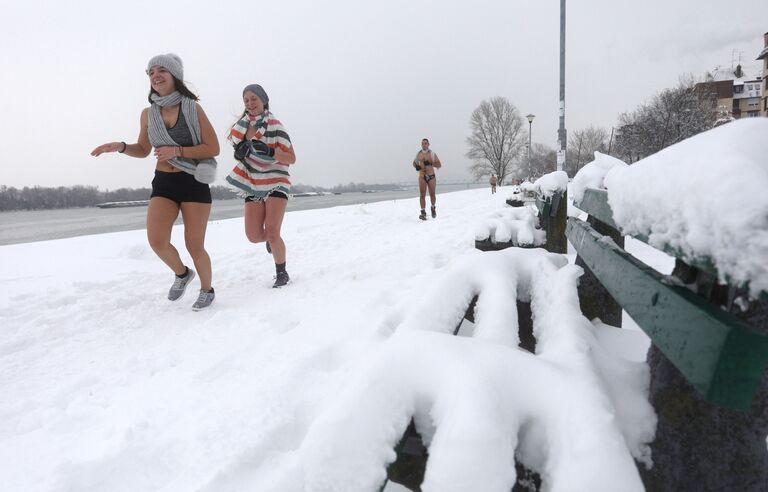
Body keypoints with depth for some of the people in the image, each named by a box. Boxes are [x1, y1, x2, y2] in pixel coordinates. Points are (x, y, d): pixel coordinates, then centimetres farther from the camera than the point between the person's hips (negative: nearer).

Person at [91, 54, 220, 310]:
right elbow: (143, 150, 18)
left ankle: (207, 289, 24)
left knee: (194, 246, -1)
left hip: (193, 182, -3)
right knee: (156, 240, -16)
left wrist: (177, 150, -18)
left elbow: (213, 148, -8)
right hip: (163, 183, 4)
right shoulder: (148, 113, 7)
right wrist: (121, 147, -3)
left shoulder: (193, 108, -5)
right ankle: (182, 273, 15)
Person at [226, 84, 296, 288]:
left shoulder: (275, 125, -8)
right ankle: (273, 239, 33)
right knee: (254, 236, -4)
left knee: (272, 233, -16)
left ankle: (282, 273, 5)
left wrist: (269, 151, -27)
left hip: (276, 182, -4)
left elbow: (291, 158, -10)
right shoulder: (242, 124, 7)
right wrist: (239, 152, -2)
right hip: (254, 185, 5)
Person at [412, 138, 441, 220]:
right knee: (422, 195, -7)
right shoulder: (418, 154, 6)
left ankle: (433, 208, 32)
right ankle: (423, 212, -7)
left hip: (431, 176, -1)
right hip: (422, 177, 1)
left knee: (432, 194, 6)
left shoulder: (432, 154, 0)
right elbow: (414, 163, 20)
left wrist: (430, 164, -17)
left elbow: (439, 165, -2)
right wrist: (416, 166, -3)